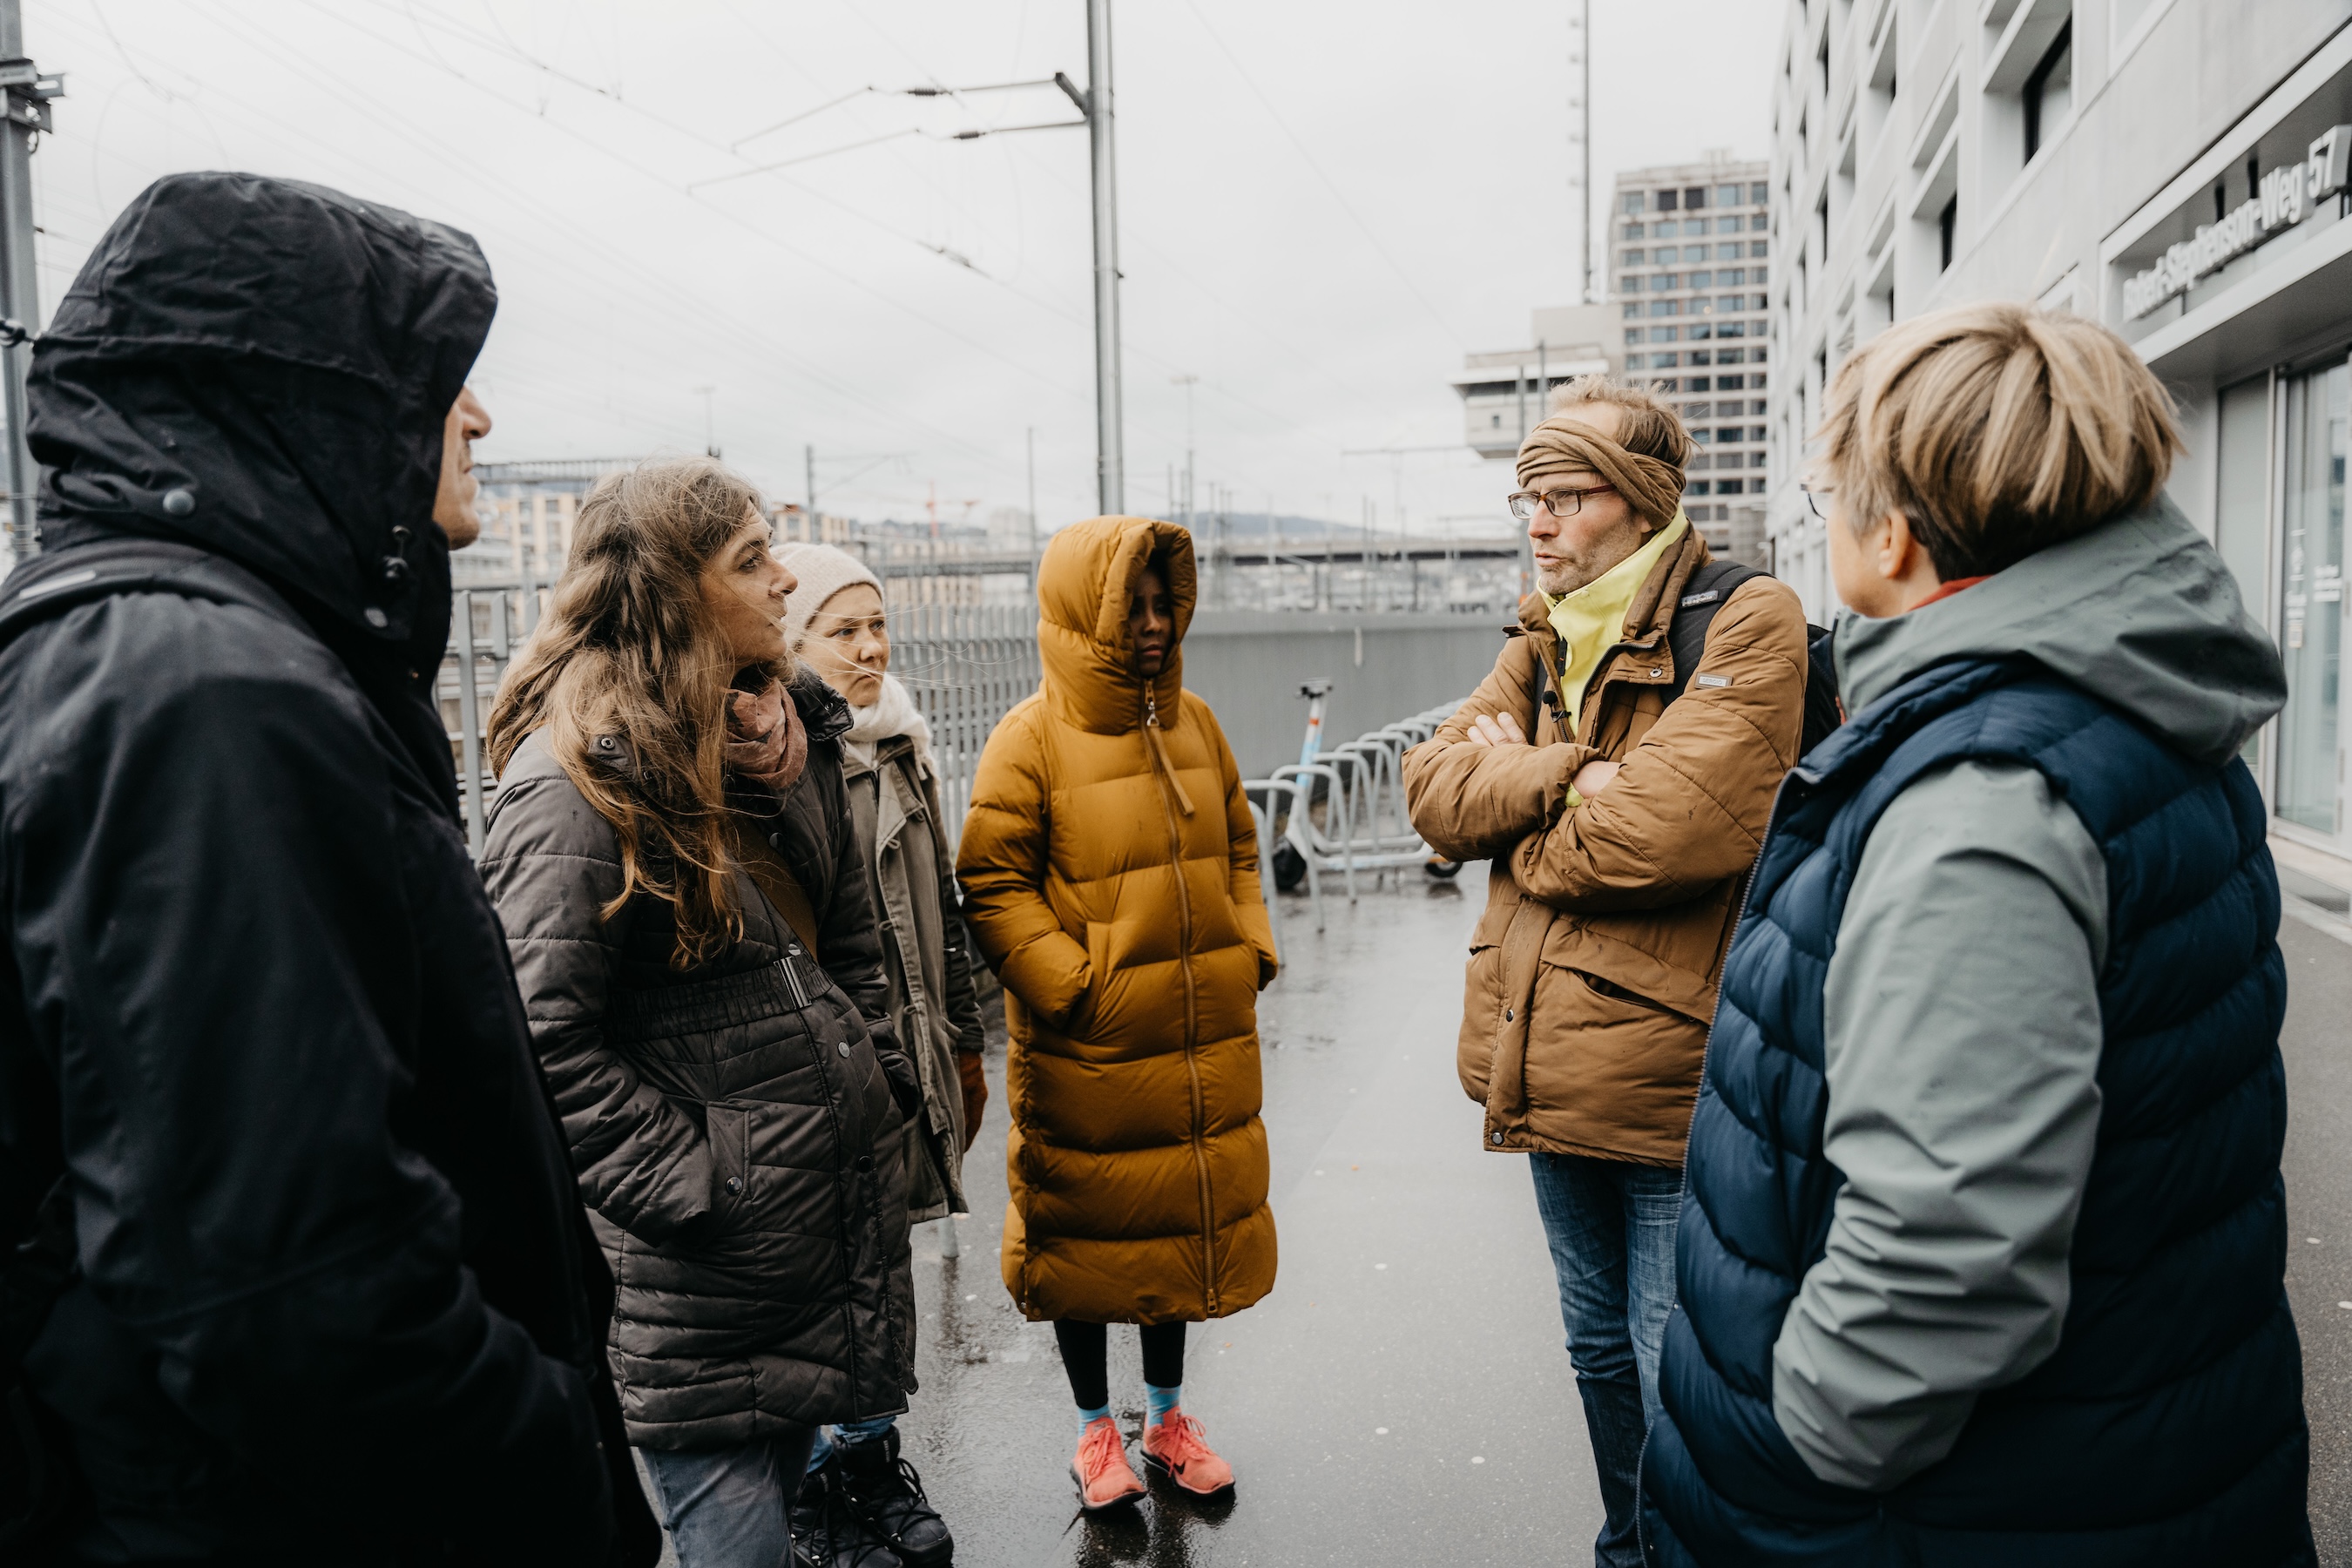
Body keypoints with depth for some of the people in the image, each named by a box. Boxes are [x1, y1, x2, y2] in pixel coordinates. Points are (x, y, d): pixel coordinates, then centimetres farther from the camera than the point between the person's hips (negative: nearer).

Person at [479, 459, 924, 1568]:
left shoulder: (788, 736, 9)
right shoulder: (577, 780, -17)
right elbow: (546, 1045, -20)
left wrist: (881, 1089, 11)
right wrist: (697, 1184, -18)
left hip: (842, 1219, 8)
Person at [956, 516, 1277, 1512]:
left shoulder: (1194, 723, 6)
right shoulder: (1031, 740, -11)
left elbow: (1237, 846, 16)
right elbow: (991, 886, -12)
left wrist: (1251, 948, 5)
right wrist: (1070, 986, -17)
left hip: (1204, 1043, 6)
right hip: (1084, 1054, -5)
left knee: (1192, 1220, 17)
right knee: (1087, 1233, 10)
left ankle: (1166, 1415, 38)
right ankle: (1096, 1429, 33)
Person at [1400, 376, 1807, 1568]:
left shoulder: (1746, 624, -12)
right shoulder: (1544, 638, 10)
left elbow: (1668, 827, -26)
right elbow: (1432, 787, -1)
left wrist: (1511, 783, -10)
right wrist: (1565, 774, -18)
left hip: (1668, 1073, -7)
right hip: (1552, 1067, 7)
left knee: (1681, 1381, 4)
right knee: (1598, 1346, 24)